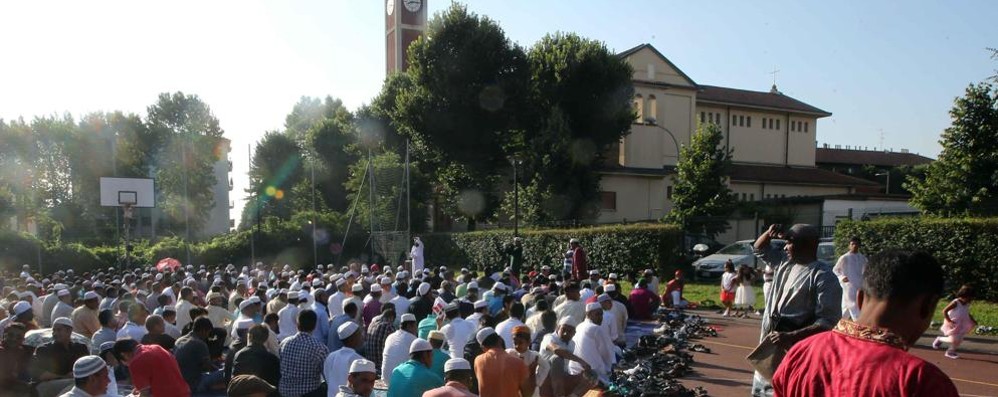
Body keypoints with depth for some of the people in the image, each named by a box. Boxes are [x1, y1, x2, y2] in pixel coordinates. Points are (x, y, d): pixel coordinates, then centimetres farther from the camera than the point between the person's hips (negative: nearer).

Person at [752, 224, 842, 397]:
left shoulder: (824, 276, -14)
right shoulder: (785, 264, 11)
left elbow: (828, 321, -22)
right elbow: (760, 249, 28)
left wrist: (791, 337, -31)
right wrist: (768, 233, 5)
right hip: (769, 347, 9)